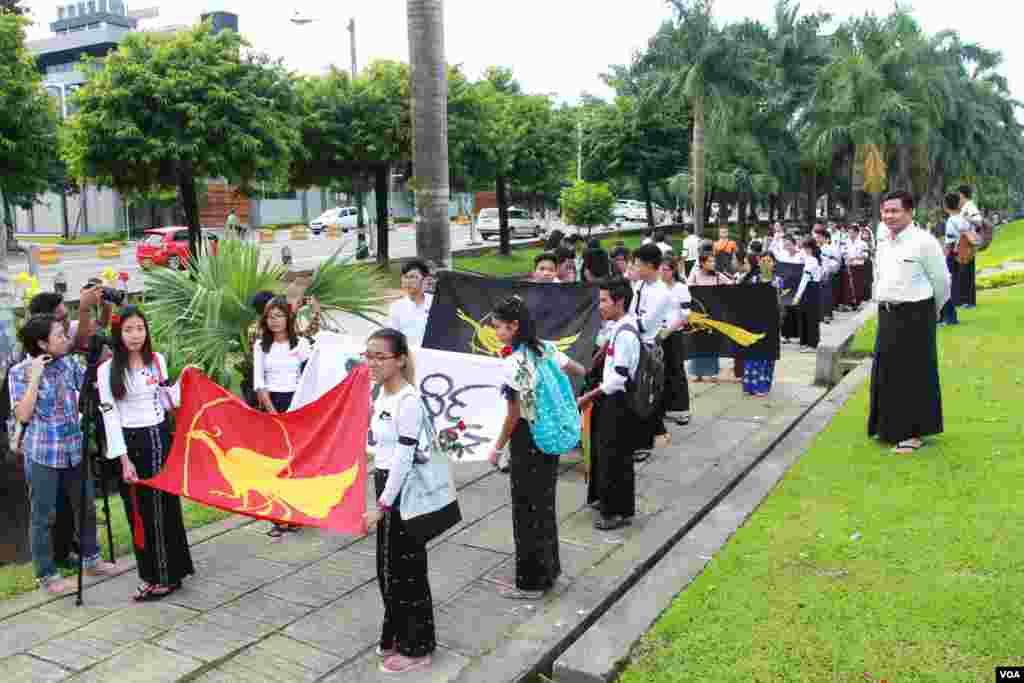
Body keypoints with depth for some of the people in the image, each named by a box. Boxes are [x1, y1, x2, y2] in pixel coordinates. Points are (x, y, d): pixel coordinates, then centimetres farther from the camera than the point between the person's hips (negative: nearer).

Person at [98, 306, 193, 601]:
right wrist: (124, 459, -12)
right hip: (132, 443, -1)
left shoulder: (158, 360, 3)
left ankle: (168, 574, 10)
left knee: (165, 506, 1)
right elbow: (110, 417, -8)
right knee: (140, 511, 6)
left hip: (160, 438, 1)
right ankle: (151, 574, 19)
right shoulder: (107, 369, -5)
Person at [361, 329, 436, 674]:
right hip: (386, 484, 9)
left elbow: (403, 459, -22)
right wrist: (380, 498, 17)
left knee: (406, 569, 4)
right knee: (388, 566, 18)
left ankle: (417, 648, 19)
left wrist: (382, 505, -19)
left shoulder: (408, 400, -21)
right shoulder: (382, 393, 6)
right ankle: (397, 635, 35)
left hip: (403, 491, -9)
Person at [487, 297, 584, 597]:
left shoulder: (513, 364, -22)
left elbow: (514, 414, -19)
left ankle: (530, 583, 16)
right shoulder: (546, 349, 1)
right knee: (545, 503, 19)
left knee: (526, 510, 5)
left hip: (527, 439, -8)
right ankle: (548, 569, 33)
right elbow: (580, 371, 14)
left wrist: (497, 447, -8)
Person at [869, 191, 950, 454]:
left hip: (916, 316, -7)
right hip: (887, 316, 7)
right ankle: (891, 427, 27)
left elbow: (941, 281, -5)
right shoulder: (883, 246, 10)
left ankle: (914, 433, 12)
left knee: (915, 374, 1)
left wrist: (931, 312, 7)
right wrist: (886, 307, 18)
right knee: (886, 372, 13)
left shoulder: (924, 242, -12)